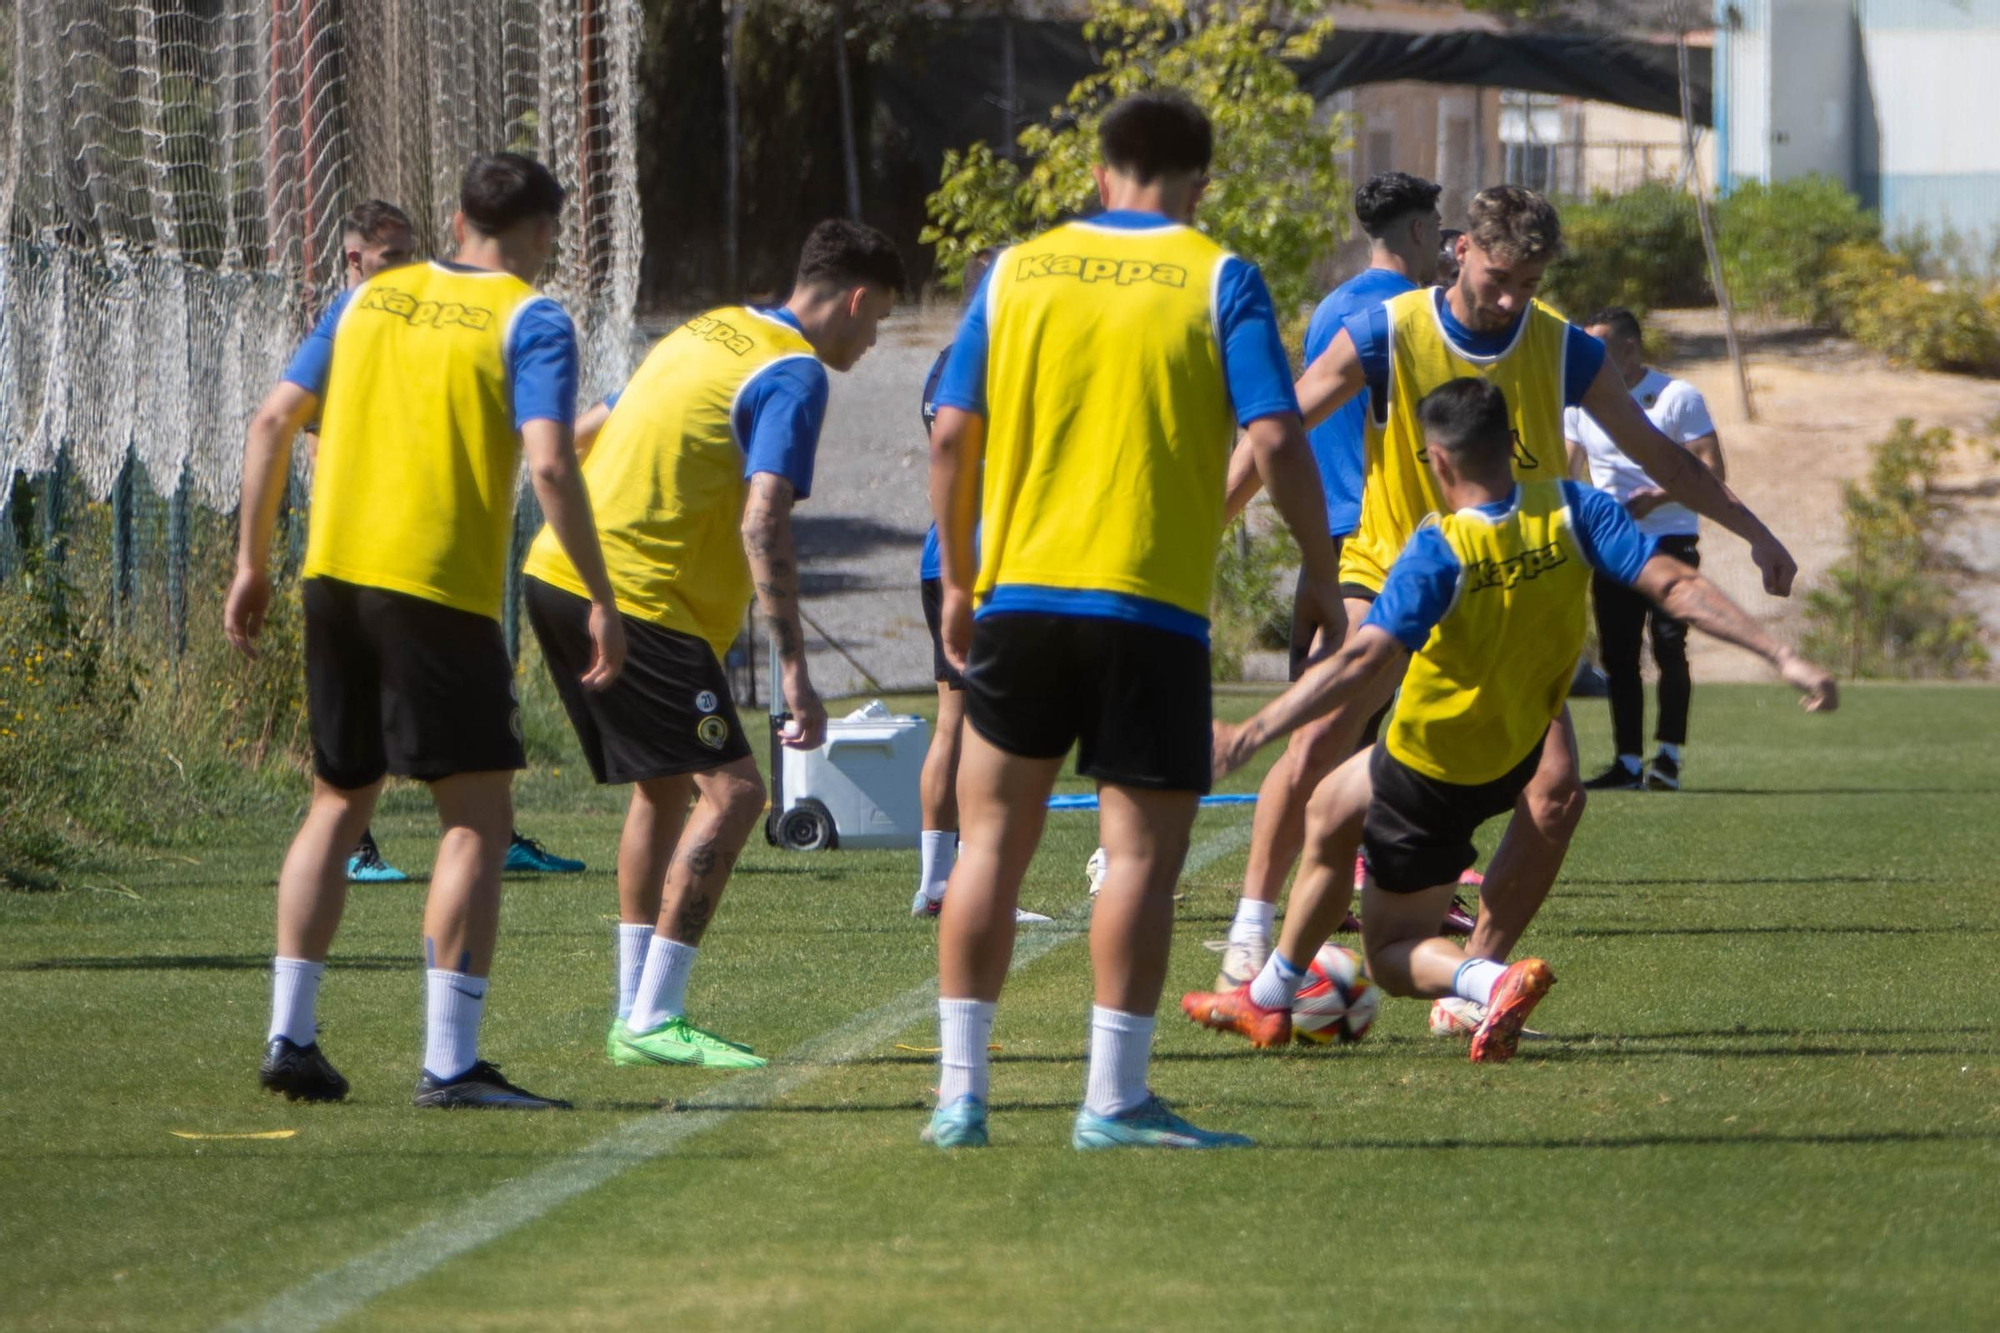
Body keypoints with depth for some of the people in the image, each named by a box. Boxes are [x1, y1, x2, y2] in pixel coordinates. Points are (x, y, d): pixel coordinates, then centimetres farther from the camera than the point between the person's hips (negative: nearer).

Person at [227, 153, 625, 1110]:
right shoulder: (530, 322, -2)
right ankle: (449, 1062, -8)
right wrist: (602, 600, -10)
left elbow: (273, 421, 11)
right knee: (477, 816, -1)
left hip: (334, 576, 6)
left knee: (340, 803, 18)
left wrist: (252, 563, 17)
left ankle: (289, 1034, 17)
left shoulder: (368, 300, 14)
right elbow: (549, 464, -15)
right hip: (441, 589, -6)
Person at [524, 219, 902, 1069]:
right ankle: (653, 1021, -12)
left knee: (667, 789, 19)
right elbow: (763, 522, -19)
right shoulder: (795, 373, -9)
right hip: (638, 597, -9)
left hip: (557, 576, 9)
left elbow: (589, 429, 28)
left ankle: (636, 1015, 19)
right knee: (730, 792, -9)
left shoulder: (712, 330, 18)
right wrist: (795, 672, -22)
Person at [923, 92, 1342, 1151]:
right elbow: (1275, 438, -9)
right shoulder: (1217, 279, -1)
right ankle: (1114, 1099, -4)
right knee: (1142, 851, 1)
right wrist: (1321, 574, 1)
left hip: (1018, 596, 3)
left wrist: (958, 580, 14)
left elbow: (952, 434, 4)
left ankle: (959, 1093, 11)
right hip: (1151, 606, -3)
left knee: (993, 842, 11)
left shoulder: (1017, 271, 7)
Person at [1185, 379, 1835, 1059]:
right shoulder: (1570, 511, -14)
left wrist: (1248, 734, -37)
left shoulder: (1438, 551, -28)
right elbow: (1674, 583, -20)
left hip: (1433, 769, -7)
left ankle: (1494, 979, -22)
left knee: (1391, 953, 10)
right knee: (1329, 807, 33)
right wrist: (1783, 657, -19)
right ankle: (1268, 999, 44)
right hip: (1516, 758, 7)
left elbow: (1364, 659, -37)